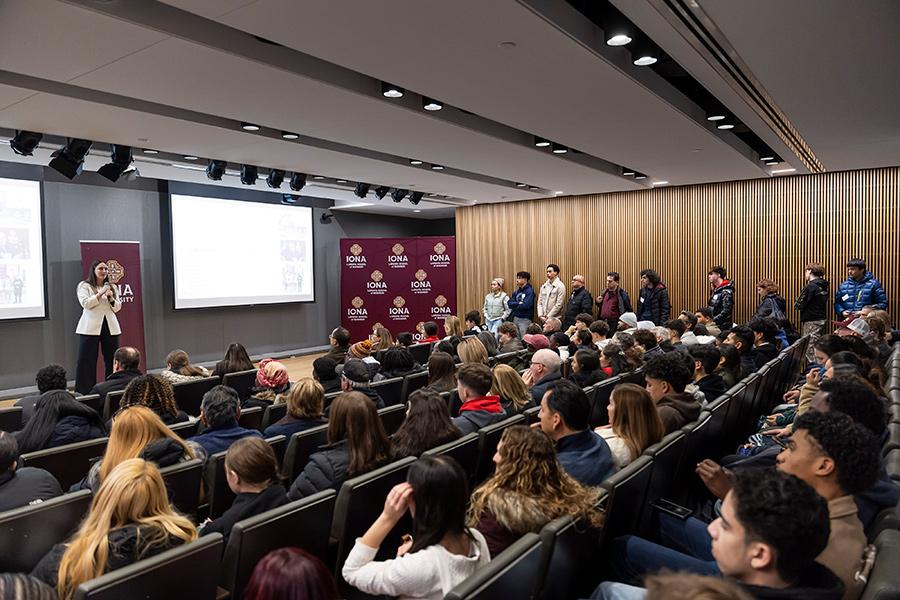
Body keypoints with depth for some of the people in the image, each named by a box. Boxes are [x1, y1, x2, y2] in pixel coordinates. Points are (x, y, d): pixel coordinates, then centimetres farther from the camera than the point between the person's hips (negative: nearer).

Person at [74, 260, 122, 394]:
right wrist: (100, 294, -16)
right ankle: (85, 392, 1)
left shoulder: (112, 287, 15)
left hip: (110, 326, 4)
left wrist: (111, 298, -7)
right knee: (86, 360, -3)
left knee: (112, 360, 3)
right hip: (90, 327, -4)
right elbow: (85, 303, -10)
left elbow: (117, 308, 11)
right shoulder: (84, 285, 4)